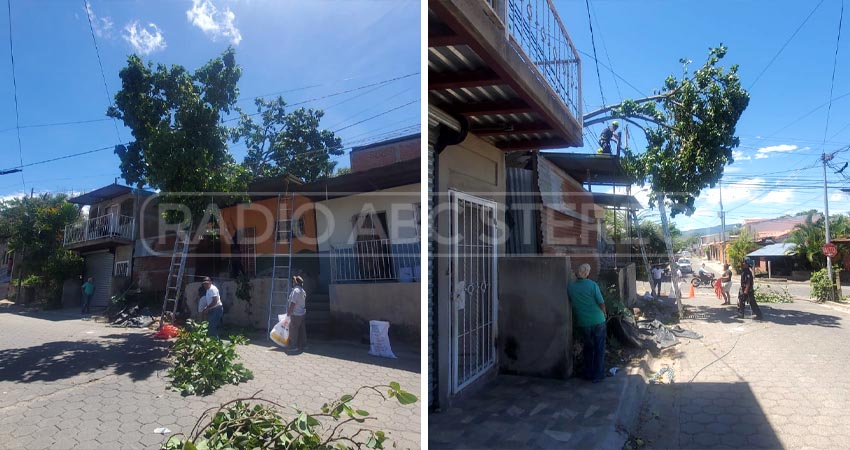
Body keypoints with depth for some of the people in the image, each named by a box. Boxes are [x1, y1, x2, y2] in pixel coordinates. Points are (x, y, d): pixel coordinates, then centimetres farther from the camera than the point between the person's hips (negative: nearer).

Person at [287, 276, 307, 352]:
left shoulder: (296, 290, -17)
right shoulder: (302, 291, 12)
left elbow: (293, 303, -21)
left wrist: (289, 311, -12)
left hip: (295, 314, -9)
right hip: (302, 313, 9)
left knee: (293, 331, -1)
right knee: (301, 330, 13)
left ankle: (294, 346, 3)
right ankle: (302, 345, 18)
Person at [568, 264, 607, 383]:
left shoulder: (570, 287, -4)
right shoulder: (592, 285, -14)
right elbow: (601, 303, -11)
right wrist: (604, 313, 9)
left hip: (582, 323, 3)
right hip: (597, 321, -3)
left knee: (588, 347, 20)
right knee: (599, 349, 12)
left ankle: (588, 374, 27)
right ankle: (598, 375, 18)